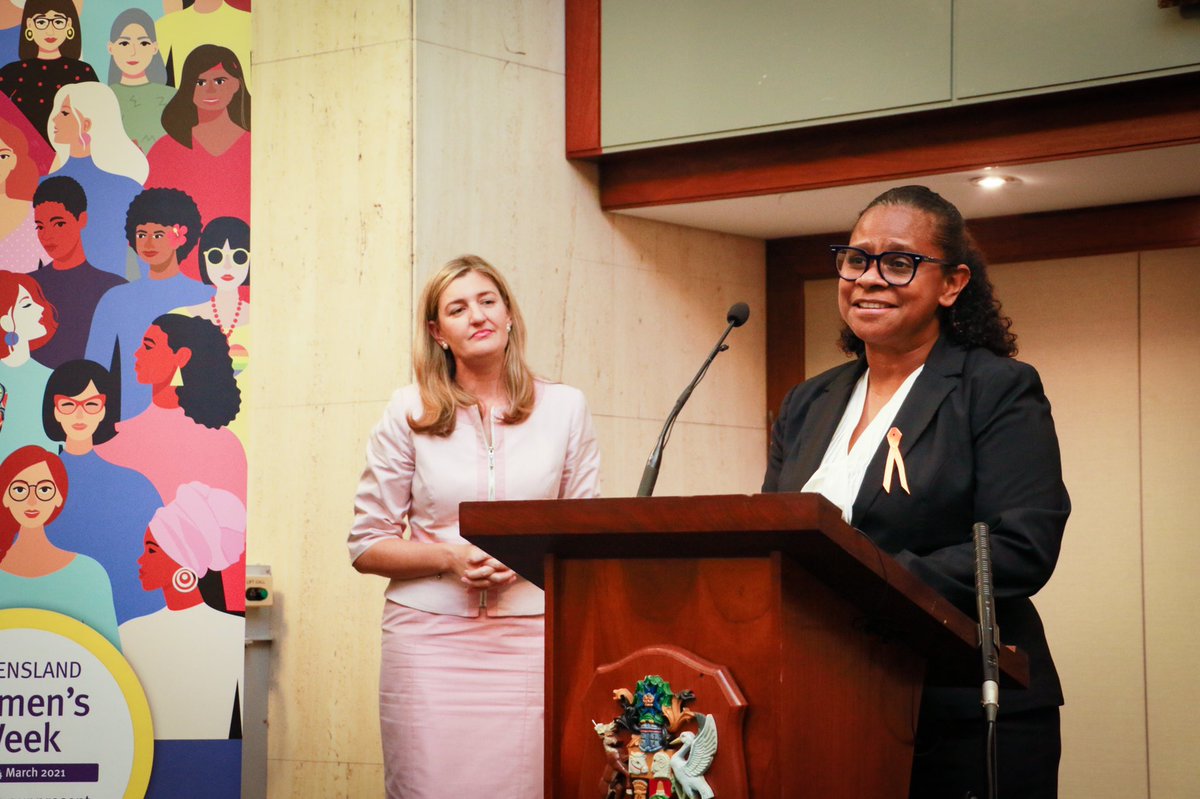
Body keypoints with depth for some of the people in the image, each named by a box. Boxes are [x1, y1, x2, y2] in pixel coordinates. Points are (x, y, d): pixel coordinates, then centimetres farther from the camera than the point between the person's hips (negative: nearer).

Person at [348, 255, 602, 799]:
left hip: (530, 635, 1)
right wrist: (451, 557, -11)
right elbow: (366, 546, 5)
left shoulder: (564, 408, 9)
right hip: (430, 636, 0)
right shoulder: (410, 413, 5)